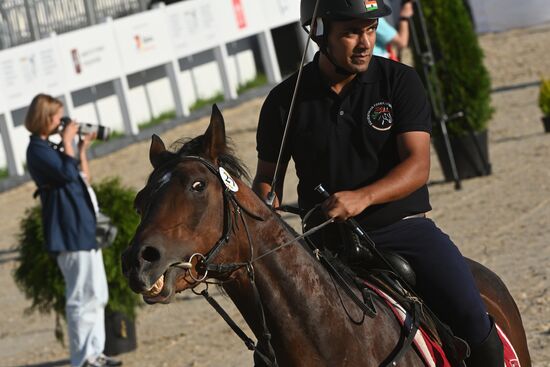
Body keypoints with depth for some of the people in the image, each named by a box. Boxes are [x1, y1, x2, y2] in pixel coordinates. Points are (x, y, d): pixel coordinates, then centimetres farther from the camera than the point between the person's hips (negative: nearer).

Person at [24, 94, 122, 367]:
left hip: (84, 228, 10)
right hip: (69, 231, -10)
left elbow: (83, 178, 22)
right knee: (82, 297, -7)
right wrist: (67, 142, -15)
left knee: (96, 295, 14)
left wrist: (82, 147, 14)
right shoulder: (38, 150, -13)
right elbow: (67, 173, -26)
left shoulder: (50, 148, 16)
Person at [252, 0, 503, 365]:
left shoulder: (400, 81, -1)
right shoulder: (285, 101, 1)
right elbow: (268, 177, 11)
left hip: (404, 226, -1)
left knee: (471, 316, -21)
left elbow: (418, 165, -11)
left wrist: (363, 197, -29)